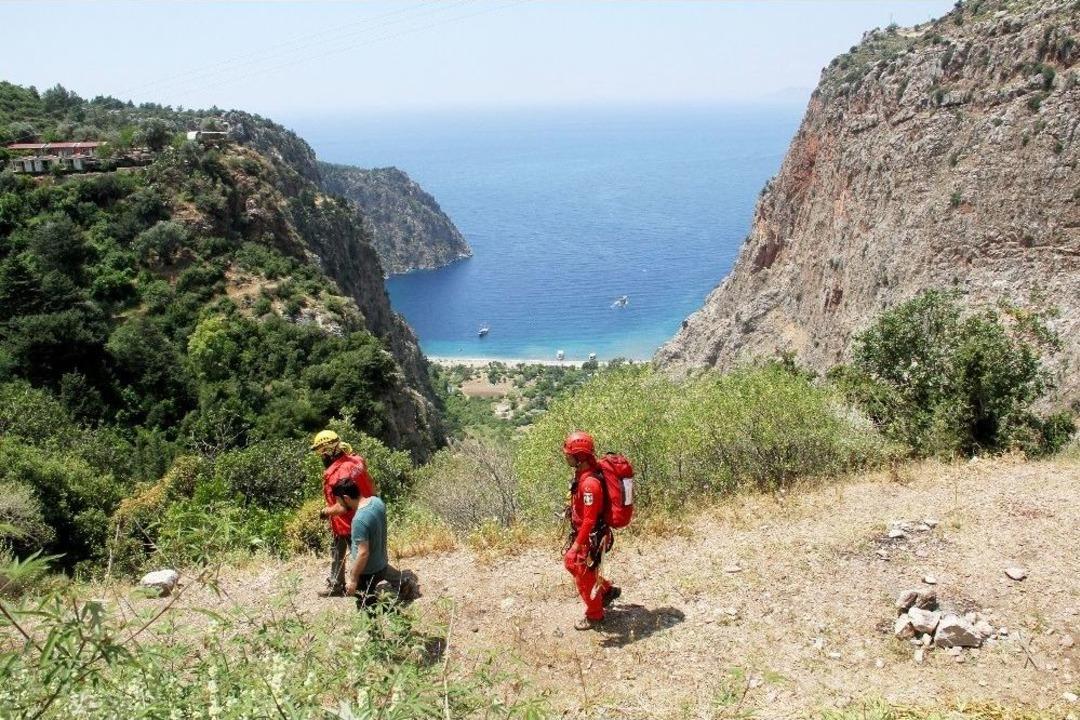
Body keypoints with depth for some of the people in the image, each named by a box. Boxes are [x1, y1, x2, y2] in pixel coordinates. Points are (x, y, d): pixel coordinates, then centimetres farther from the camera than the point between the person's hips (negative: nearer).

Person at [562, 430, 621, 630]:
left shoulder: (590, 483, -31)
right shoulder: (583, 473, 0)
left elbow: (590, 519, -30)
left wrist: (578, 544, -26)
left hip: (592, 537, -10)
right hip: (583, 533, 10)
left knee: (585, 576, 8)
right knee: (570, 562, 24)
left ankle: (594, 616, 29)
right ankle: (608, 590, 37)